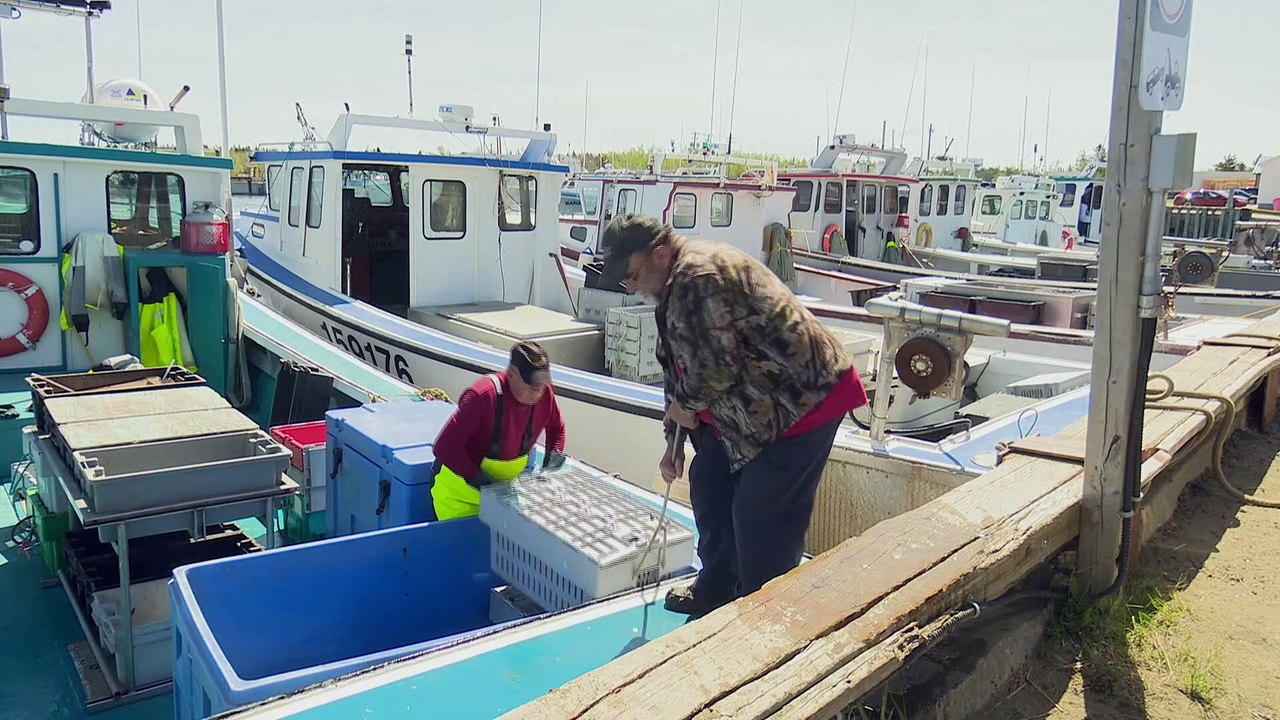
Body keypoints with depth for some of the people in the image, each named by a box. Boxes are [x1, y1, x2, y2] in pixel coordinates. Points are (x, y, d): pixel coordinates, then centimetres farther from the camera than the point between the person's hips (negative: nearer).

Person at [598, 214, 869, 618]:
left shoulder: (701, 275, -22)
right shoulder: (673, 289, 12)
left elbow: (716, 365, -28)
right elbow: (677, 369, 18)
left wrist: (685, 403, -8)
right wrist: (673, 443, 19)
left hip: (804, 399, -11)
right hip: (751, 409, 11)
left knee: (762, 520, -8)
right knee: (708, 484, 17)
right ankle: (714, 594, 34)